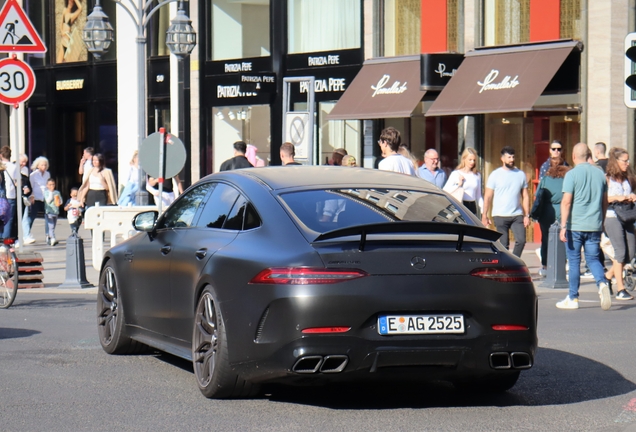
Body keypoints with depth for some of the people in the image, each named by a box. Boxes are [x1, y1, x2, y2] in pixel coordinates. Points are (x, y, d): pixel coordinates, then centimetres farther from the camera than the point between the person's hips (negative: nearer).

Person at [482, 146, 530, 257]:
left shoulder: (521, 174, 9)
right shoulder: (495, 175, 2)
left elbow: (525, 196, 12)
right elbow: (487, 197, 1)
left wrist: (527, 215, 4)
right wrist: (484, 216, -4)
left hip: (517, 216, 2)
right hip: (500, 216, -2)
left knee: (521, 240, -10)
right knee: (503, 244, -1)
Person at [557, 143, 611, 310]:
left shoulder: (572, 174, -8)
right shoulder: (600, 174, 7)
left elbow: (566, 202, -14)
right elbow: (605, 202, 14)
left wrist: (563, 226, -14)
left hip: (575, 226, -4)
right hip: (594, 226, 4)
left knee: (574, 261, 6)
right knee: (593, 259, 11)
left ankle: (573, 298, 11)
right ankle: (602, 283, -17)